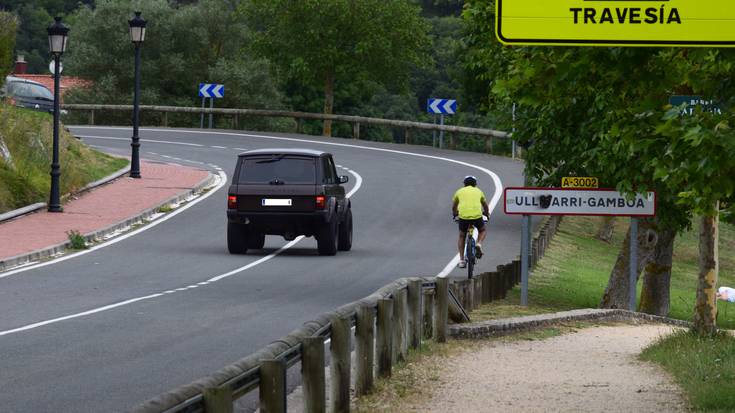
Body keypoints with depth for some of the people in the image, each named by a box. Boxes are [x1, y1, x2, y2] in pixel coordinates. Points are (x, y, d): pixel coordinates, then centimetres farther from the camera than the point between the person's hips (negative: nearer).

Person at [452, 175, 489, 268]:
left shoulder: (460, 191, 19)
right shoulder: (478, 191, 21)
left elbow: (454, 206, 33)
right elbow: (485, 205, 36)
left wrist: (455, 215, 53)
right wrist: (487, 213, 56)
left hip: (463, 216, 0)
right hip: (477, 215, 0)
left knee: (462, 237, 20)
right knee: (482, 231, 28)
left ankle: (461, 260, 15)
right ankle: (479, 244, 0)